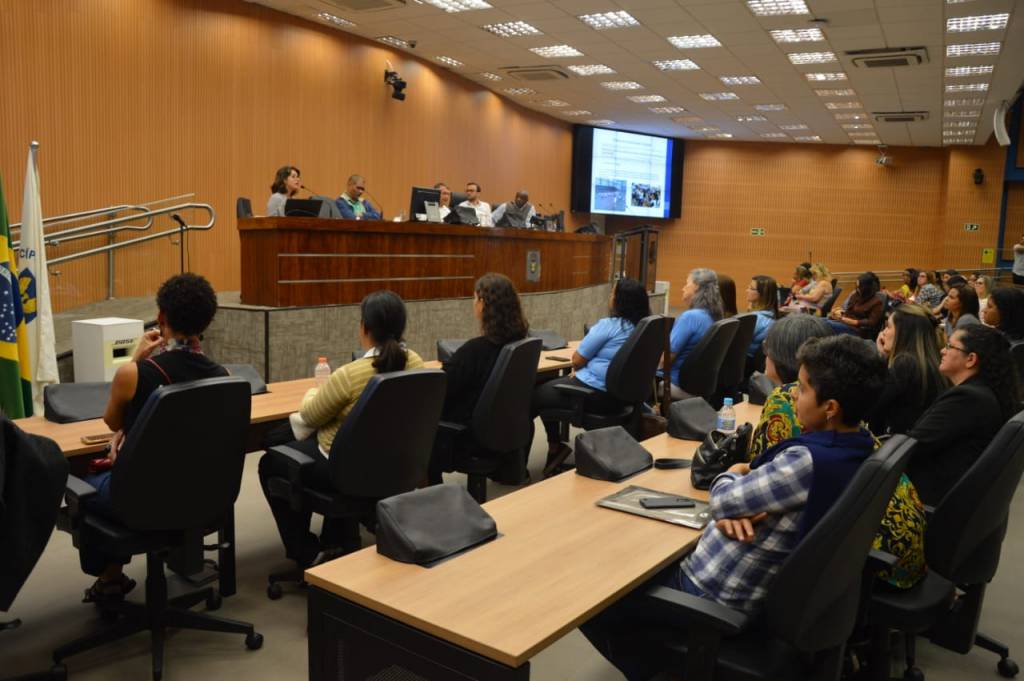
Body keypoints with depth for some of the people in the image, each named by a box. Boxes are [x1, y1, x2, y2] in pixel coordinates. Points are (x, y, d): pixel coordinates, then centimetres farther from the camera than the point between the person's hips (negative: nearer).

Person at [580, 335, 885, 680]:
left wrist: (732, 475, 1)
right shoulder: (860, 450, -4)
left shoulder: (806, 461, -32)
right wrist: (740, 508, -15)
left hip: (717, 595, -9)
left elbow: (721, 502, -20)